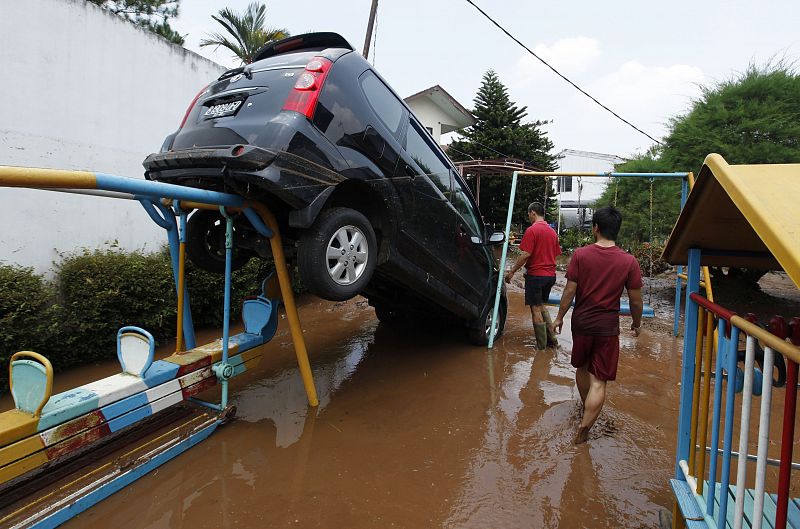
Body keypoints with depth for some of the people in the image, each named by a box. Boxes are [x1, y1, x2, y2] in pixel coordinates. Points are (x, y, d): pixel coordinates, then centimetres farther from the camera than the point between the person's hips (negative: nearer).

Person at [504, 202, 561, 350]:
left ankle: (541, 346, 7)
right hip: (550, 275, 8)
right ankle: (551, 340, 22)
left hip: (536, 275, -8)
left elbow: (525, 254, -18)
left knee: (536, 309, 1)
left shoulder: (532, 230, -13)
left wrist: (512, 271, -10)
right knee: (541, 306, 21)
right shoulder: (552, 231, 11)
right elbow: (555, 255, 16)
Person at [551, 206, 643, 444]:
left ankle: (585, 409, 44)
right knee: (599, 381, 4)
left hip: (581, 322, 2)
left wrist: (559, 317, 4)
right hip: (607, 327, -1)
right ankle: (583, 428, 0)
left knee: (582, 367, 24)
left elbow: (569, 291, -9)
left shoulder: (580, 255, -10)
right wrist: (636, 323, 15)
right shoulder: (629, 261, -9)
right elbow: (636, 301, -3)